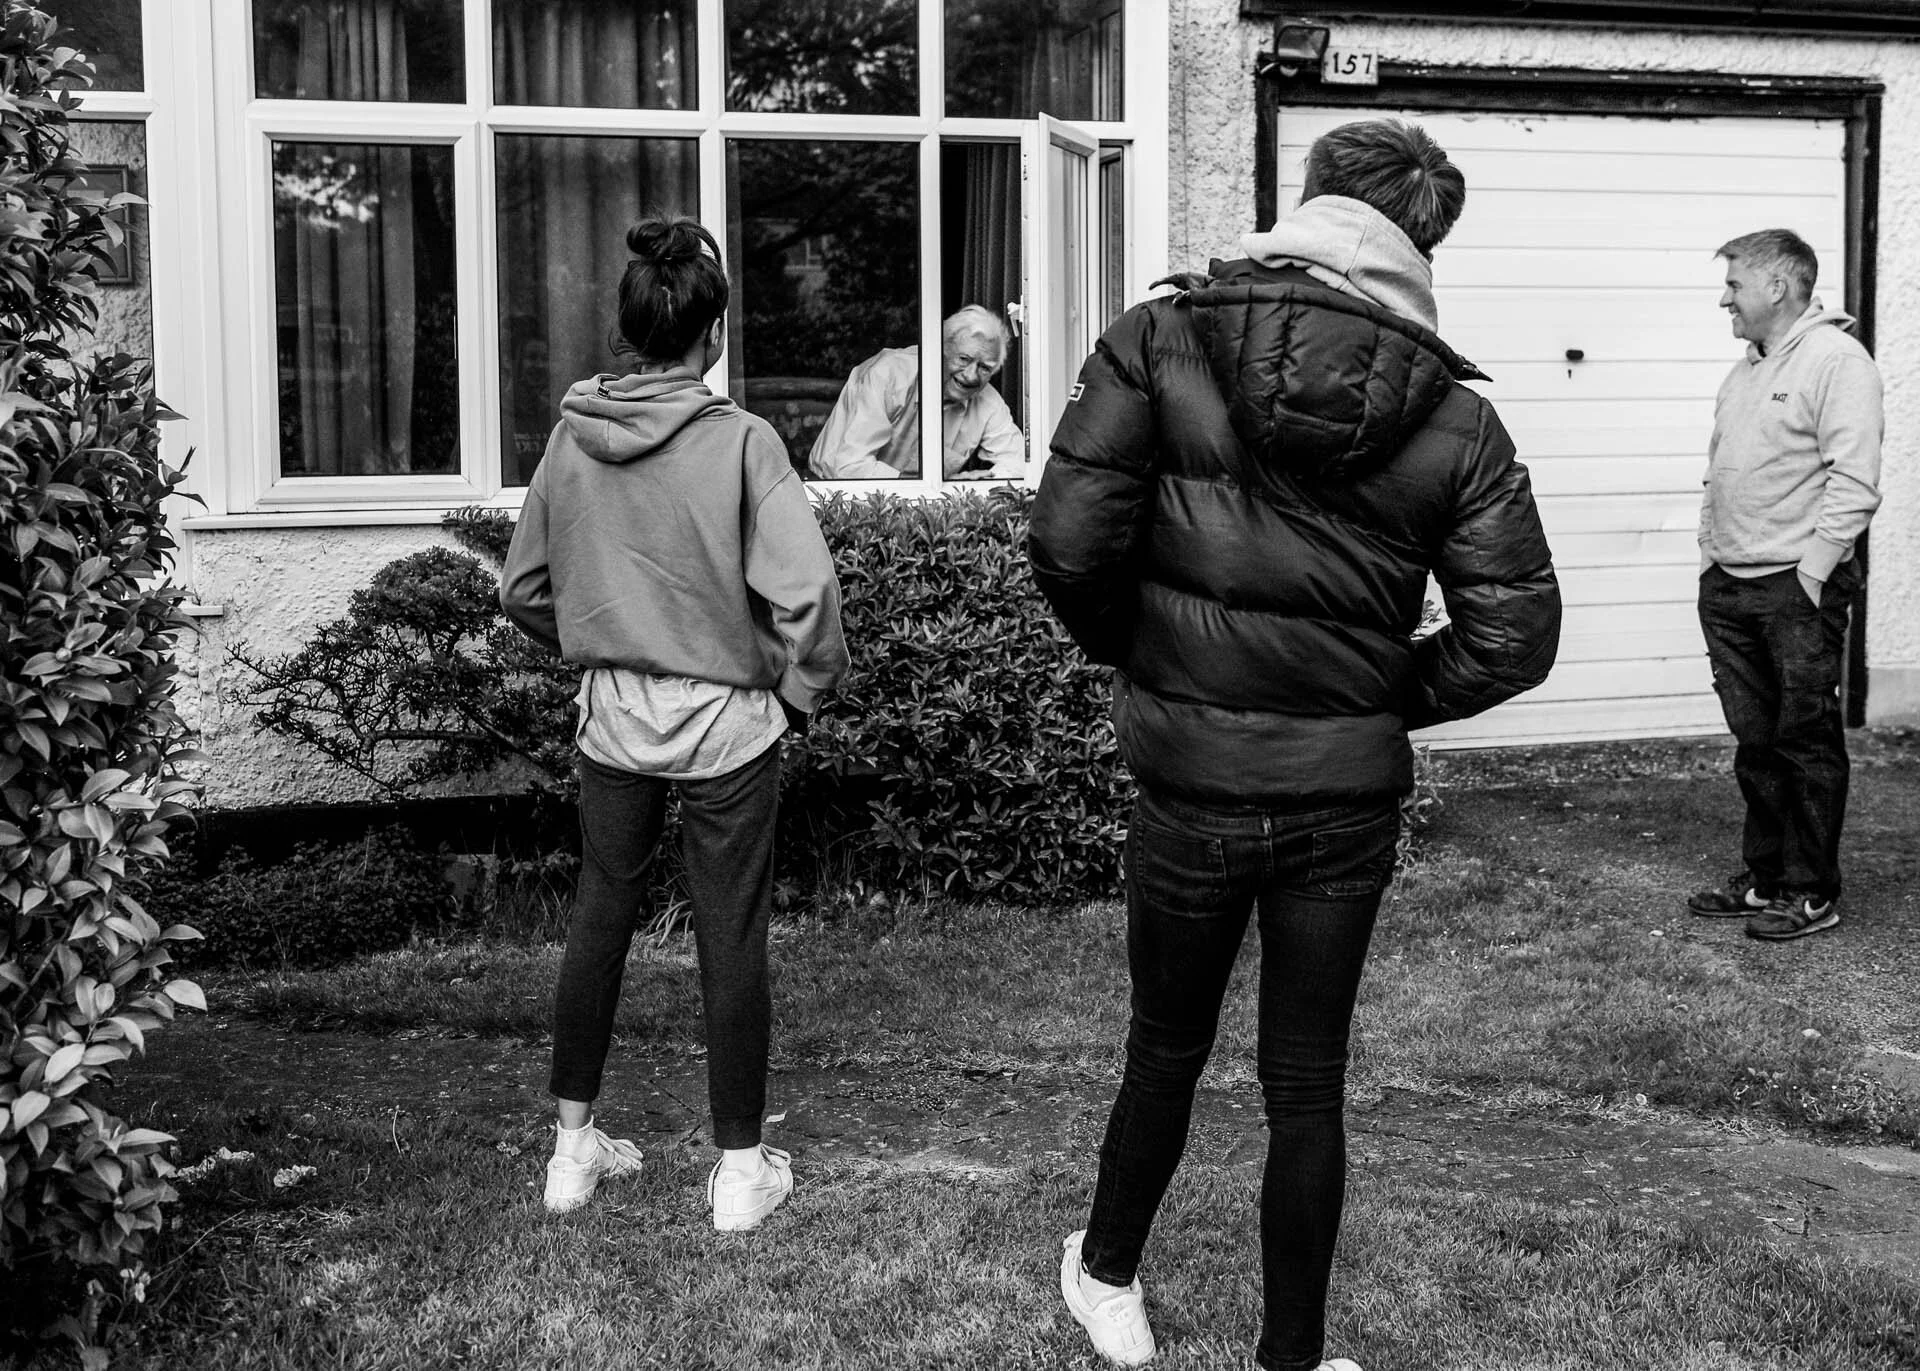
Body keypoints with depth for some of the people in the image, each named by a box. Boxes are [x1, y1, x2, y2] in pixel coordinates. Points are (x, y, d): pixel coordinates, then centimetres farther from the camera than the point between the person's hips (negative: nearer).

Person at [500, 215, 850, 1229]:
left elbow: (522, 589, 6)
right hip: (725, 725, -4)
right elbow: (803, 590, -21)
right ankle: (739, 1169, 17)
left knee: (598, 920, 17)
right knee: (731, 942, 6)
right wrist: (802, 689, -4)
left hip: (612, 718, 4)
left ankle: (573, 1147, 28)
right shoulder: (739, 441, -15)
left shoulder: (572, 437, -2)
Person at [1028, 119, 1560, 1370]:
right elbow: (1513, 636, -7)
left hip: (1193, 783, 0)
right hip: (1351, 795, 1)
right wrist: (1386, 699, 8)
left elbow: (1068, 542, -15)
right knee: (1309, 1085, 14)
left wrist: (1133, 652, 4)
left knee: (1167, 1054, 21)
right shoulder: (1454, 419, -5)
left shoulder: (1161, 341, -9)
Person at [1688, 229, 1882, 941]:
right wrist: (1709, 559, 12)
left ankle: (1813, 893, 7)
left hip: (1797, 589, -8)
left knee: (1806, 741, -1)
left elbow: (1854, 484, -16)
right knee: (1754, 741, 12)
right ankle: (1765, 877, 21)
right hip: (1728, 588, 8)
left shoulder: (1836, 360, -9)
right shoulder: (1744, 372, 17)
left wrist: (1809, 575, -17)